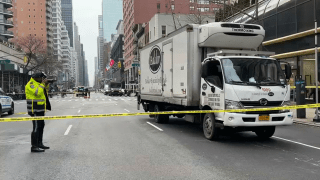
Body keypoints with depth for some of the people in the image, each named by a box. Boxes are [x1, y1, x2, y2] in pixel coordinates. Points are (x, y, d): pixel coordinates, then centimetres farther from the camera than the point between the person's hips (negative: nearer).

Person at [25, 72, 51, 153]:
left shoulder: (38, 83, 16)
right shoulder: (30, 84, -13)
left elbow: (46, 90, 23)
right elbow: (37, 92, -26)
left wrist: (46, 84, 5)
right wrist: (42, 83, -18)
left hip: (40, 109, 10)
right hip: (35, 109, -10)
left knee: (41, 126, 14)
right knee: (36, 127, -11)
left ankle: (39, 143, 23)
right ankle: (34, 147, -9)